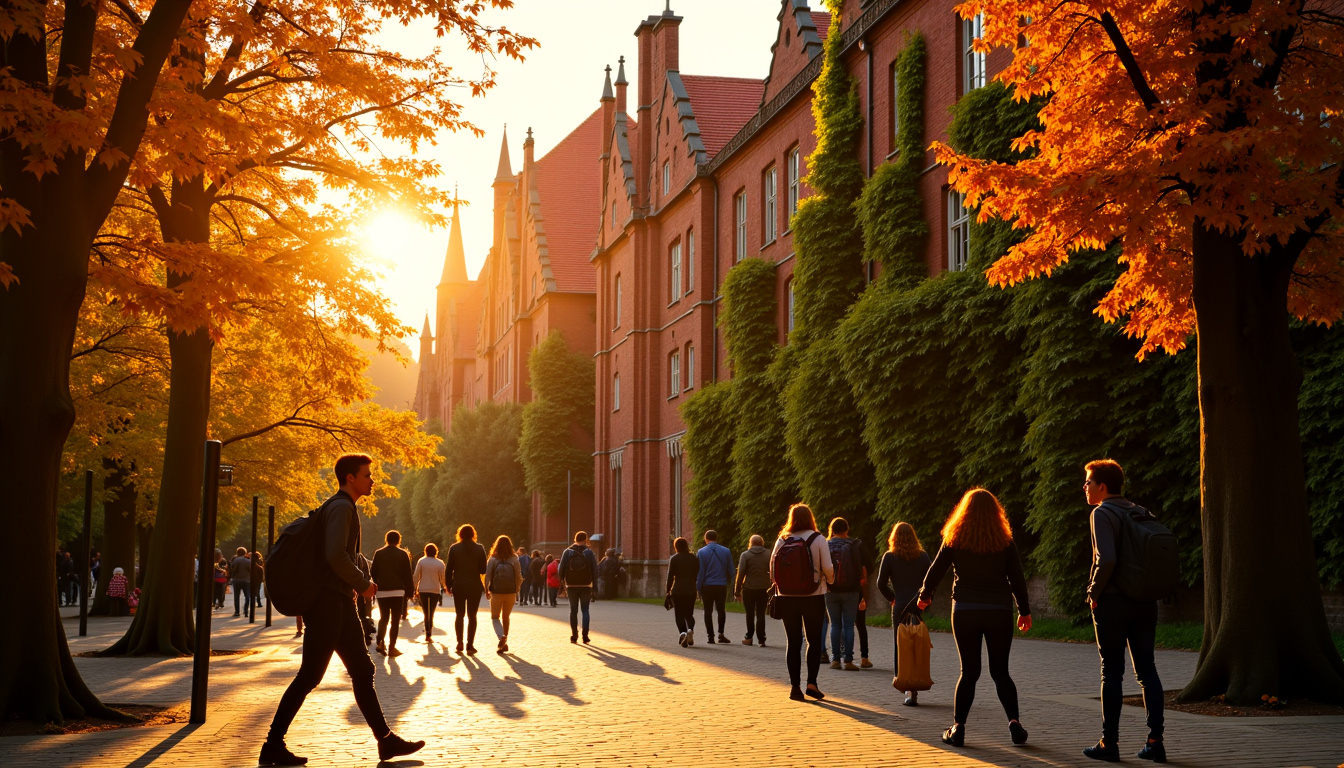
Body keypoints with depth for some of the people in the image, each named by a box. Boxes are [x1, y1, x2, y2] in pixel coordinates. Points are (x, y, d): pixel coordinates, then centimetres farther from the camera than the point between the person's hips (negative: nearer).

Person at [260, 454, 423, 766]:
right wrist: (364, 584, -14)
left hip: (339, 603, 11)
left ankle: (386, 740, 15)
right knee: (309, 676, -7)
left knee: (363, 671, 11)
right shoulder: (341, 507, -13)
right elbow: (336, 555, -25)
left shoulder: (339, 507, 18)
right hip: (330, 603, -11)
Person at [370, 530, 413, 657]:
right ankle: (391, 647, -2)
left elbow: (373, 572, 4)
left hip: (382, 591, 2)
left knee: (383, 618, 14)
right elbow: (408, 575, -2)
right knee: (395, 619, 2)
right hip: (398, 591, -2)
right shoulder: (403, 554, -1)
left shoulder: (378, 553, 4)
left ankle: (380, 642, -4)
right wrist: (410, 590, 5)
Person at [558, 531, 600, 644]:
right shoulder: (589, 552, -1)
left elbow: (561, 569, -4)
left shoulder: (567, 552, 0)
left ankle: (574, 635, 5)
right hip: (586, 585, -1)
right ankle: (585, 636, -2)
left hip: (571, 586, 1)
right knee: (585, 610, 5)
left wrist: (562, 581, 8)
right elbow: (595, 570, -4)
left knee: (573, 610, 8)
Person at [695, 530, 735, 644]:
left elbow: (699, 572, -7)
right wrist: (730, 584, 14)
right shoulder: (726, 551, 2)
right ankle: (721, 633, 1)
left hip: (707, 586, -2)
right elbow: (731, 570, 4)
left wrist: (698, 588, -3)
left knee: (708, 611, 7)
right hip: (722, 586, 2)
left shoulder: (701, 552, -5)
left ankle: (710, 636, 4)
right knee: (721, 610, 14)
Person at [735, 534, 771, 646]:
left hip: (749, 588, -2)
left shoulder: (745, 555, -2)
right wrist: (770, 589, 9)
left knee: (750, 614, 9)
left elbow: (740, 574, -6)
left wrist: (737, 591, -3)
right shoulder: (767, 556, 6)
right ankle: (761, 639, 1)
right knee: (761, 614, 6)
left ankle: (749, 637, 9)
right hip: (763, 589, 2)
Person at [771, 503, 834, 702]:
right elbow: (828, 568, -10)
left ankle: (795, 686, 5)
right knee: (814, 641, 10)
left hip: (787, 598, 2)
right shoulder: (817, 539, -6)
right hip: (813, 596, -2)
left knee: (793, 642, 7)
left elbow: (772, 568, -1)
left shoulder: (781, 541, 0)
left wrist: (778, 585, 15)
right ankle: (811, 682, -1)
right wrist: (830, 580, 10)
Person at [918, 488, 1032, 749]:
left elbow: (936, 570, 4)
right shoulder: (1005, 541, -1)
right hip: (999, 612, 0)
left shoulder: (955, 539, -1)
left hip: (965, 611, 0)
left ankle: (958, 727, 3)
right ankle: (1014, 722, -7)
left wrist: (924, 596, 21)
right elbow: (1017, 578, 1)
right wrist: (1024, 611, 10)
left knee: (969, 671, 8)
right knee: (1000, 671, 9)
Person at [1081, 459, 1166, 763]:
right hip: (1145, 603, 6)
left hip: (1113, 602, -6)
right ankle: (1155, 741, 4)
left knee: (1111, 673, 0)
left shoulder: (1102, 513, -10)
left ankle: (1109, 743, 4)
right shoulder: (1141, 513, 12)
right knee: (1147, 670, 7)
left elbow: (1106, 560, -22)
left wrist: (1094, 592, -9)